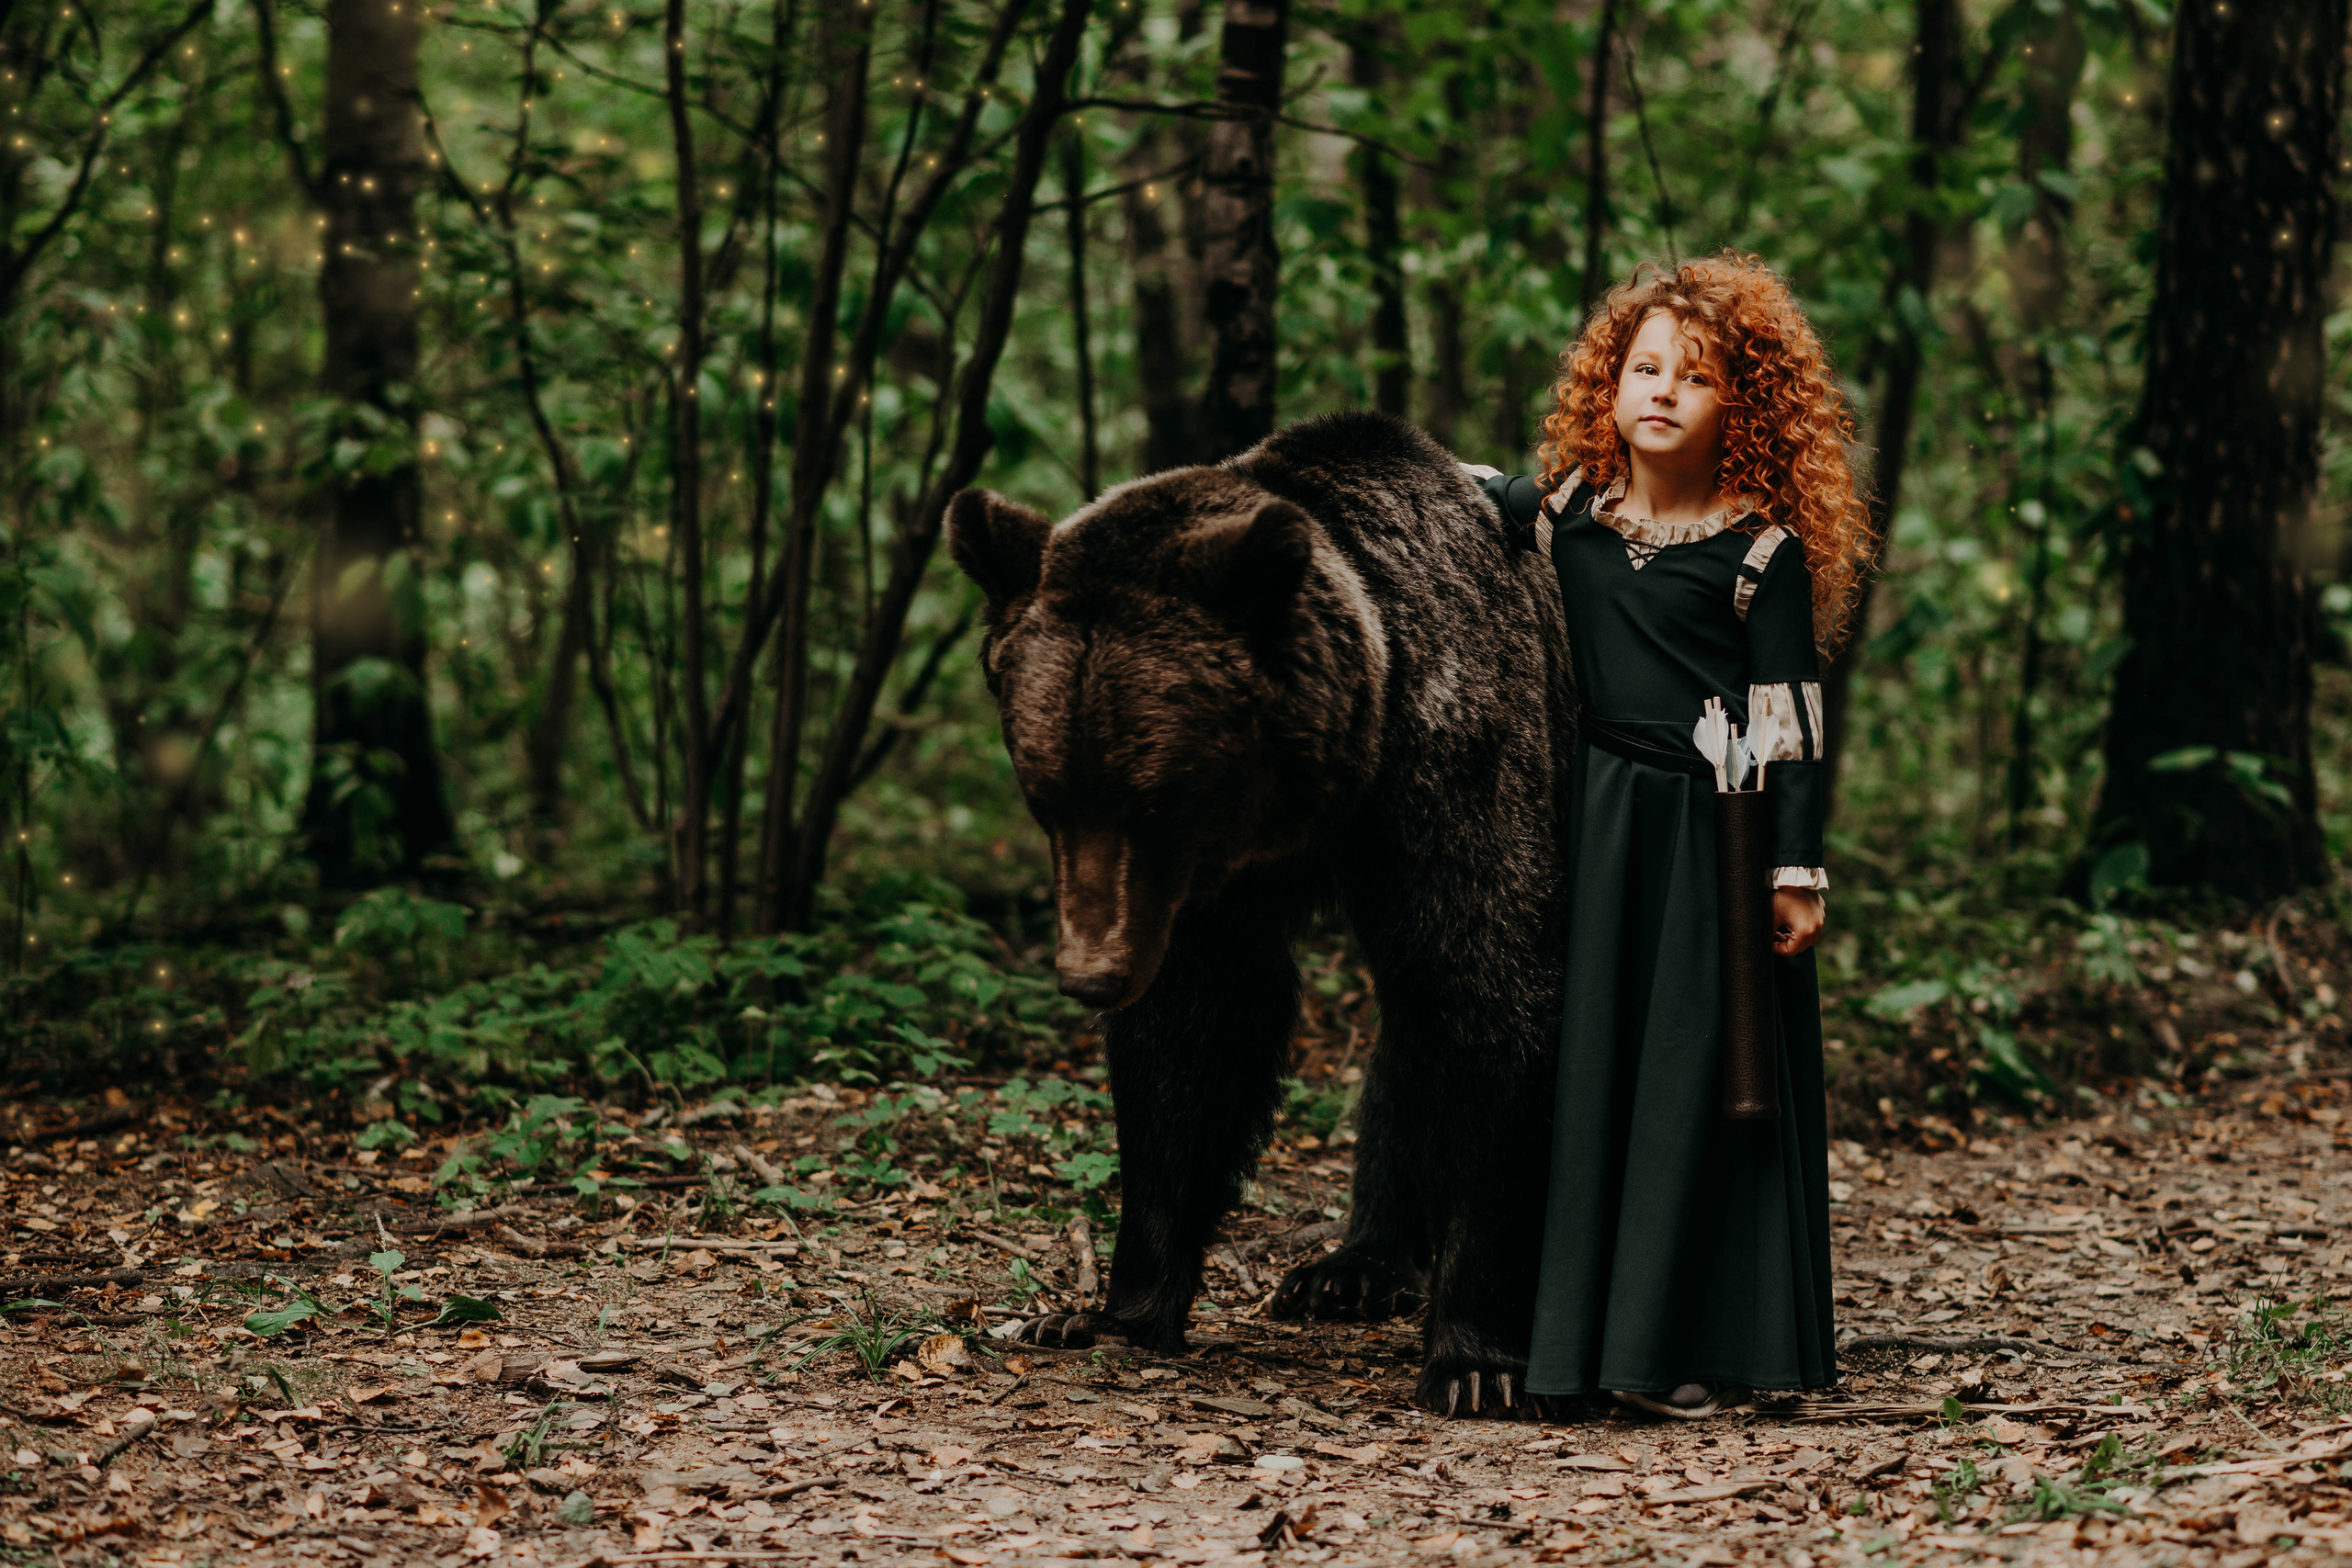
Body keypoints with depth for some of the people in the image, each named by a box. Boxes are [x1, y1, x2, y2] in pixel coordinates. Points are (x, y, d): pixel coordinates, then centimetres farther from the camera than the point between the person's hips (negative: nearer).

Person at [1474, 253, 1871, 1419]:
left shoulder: (1764, 546, -4)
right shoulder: (1569, 511, 7)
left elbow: (1789, 716, -5)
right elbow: (1482, 496, 29)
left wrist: (1796, 869, -8)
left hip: (1716, 837, -4)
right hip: (1599, 828, 4)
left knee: (1698, 1075, -2)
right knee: (1591, 1062, 4)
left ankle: (1697, 1351, 2)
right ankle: (1583, 1331, 9)